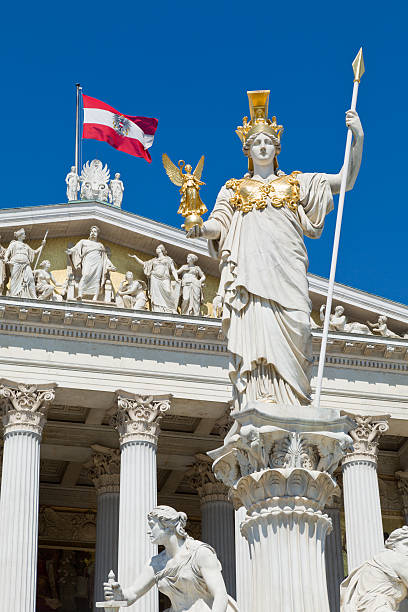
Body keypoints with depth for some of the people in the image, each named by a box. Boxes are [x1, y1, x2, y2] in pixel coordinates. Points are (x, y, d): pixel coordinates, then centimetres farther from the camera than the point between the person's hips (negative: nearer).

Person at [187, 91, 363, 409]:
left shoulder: (297, 183, 24)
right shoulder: (234, 189, 25)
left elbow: (346, 180, 19)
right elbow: (217, 224, 14)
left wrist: (358, 139, 6)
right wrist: (202, 228, -10)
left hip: (286, 272, 1)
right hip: (249, 270, -1)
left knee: (290, 333, -16)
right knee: (254, 332, -19)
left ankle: (291, 405, -20)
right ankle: (258, 405, -27)